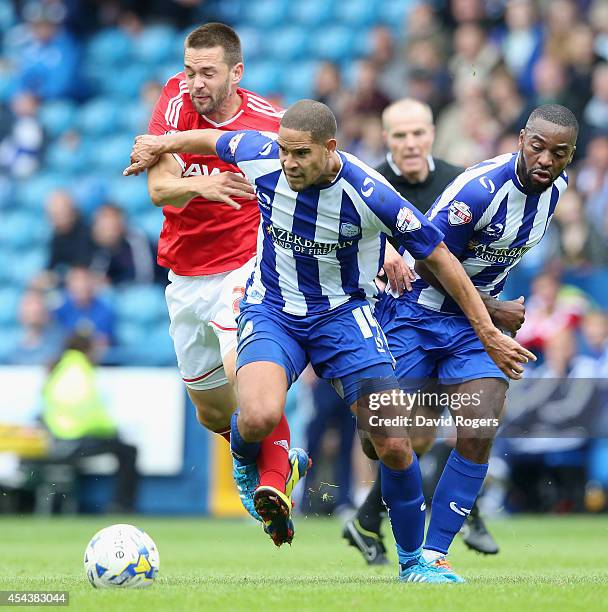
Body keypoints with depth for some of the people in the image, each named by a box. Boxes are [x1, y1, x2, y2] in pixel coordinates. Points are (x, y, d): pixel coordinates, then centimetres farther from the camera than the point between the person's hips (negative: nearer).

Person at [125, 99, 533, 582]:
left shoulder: (369, 194, -23)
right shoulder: (261, 158, -17)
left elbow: (439, 257, -13)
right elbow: (214, 140, 8)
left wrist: (489, 334, -10)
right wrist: (162, 144, 24)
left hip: (343, 313, -1)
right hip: (271, 311, 1)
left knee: (394, 445, -8)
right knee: (260, 418, -30)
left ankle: (413, 562, 15)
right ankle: (246, 464, 9)